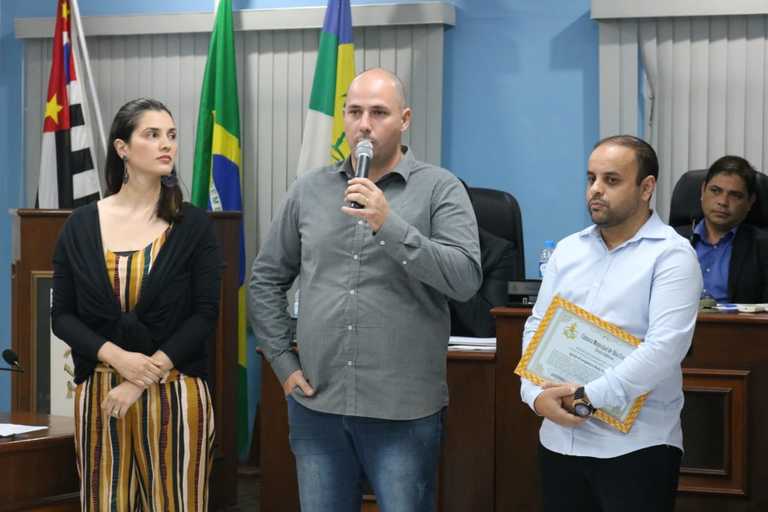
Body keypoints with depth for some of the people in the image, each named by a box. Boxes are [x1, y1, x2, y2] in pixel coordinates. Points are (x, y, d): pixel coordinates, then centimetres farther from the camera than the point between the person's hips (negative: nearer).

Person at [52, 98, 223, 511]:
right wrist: (119, 358, -13)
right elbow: (62, 315, 3)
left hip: (176, 394, -1)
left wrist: (145, 377, -12)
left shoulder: (193, 225, 2)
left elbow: (204, 315, -4)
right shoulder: (81, 225, 5)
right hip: (99, 392, 1)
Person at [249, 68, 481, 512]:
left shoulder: (440, 189, -3)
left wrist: (390, 224, -22)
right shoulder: (309, 191, 8)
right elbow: (267, 279, 15)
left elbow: (466, 279, -15)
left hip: (404, 413, -3)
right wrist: (283, 361, 6)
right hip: (316, 407, 3)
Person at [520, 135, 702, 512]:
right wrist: (536, 394, -8)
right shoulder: (567, 250, 12)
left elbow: (665, 346, -17)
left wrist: (587, 397, -17)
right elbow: (536, 328, 11)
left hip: (635, 445, -5)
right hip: (558, 439, 5)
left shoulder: (671, 254, -6)